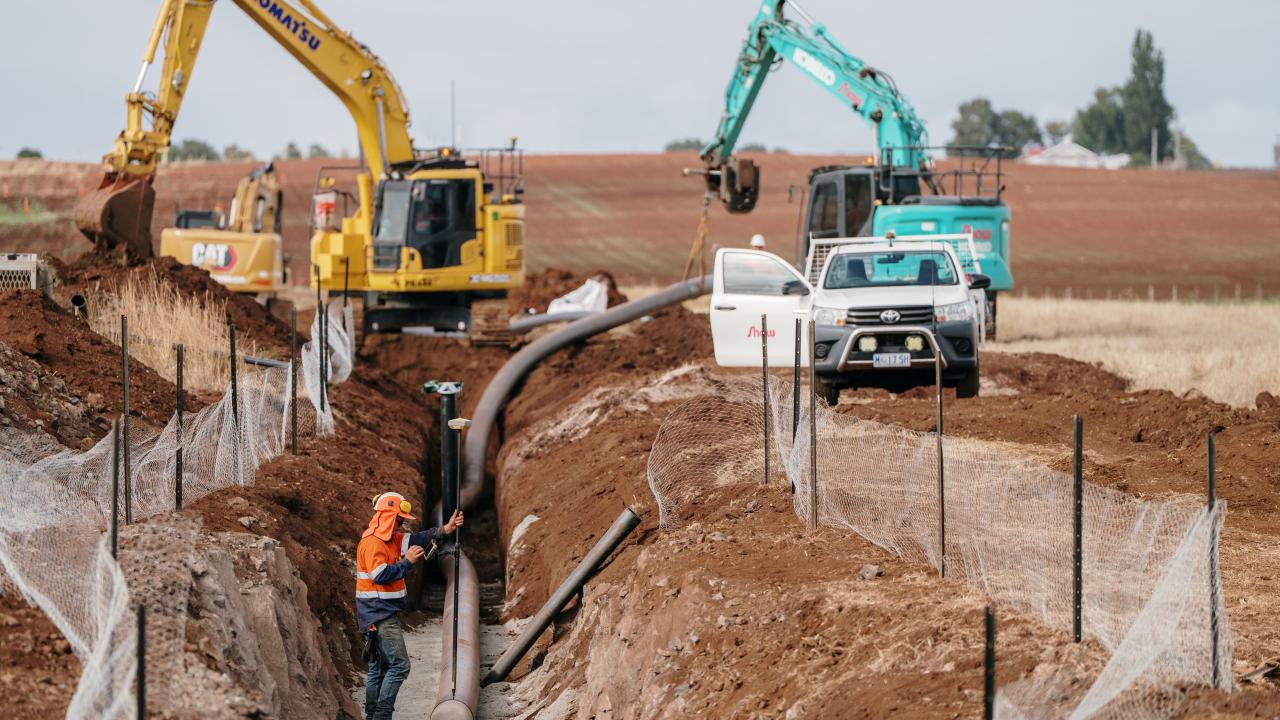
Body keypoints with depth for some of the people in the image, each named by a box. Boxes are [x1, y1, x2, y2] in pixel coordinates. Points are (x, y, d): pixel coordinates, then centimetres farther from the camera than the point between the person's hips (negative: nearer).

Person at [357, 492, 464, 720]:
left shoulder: (391, 538, 14)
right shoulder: (372, 542, -16)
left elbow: (417, 539, 10)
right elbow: (380, 575, -26)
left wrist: (444, 530, -2)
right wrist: (407, 562, -20)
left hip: (385, 614, 10)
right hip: (379, 615, -10)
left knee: (378, 668, 13)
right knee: (399, 665, -13)